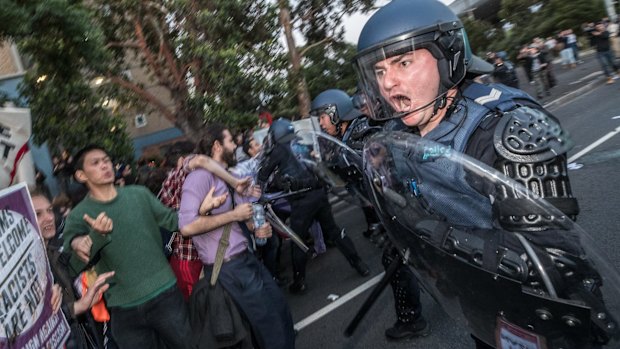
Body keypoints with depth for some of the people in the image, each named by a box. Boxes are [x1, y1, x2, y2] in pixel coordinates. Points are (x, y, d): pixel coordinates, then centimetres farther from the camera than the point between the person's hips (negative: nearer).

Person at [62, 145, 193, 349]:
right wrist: (96, 235, -32)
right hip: (125, 309, -1)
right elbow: (75, 265, -14)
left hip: (165, 294, 1)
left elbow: (172, 221, 7)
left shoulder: (139, 194, 3)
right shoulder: (78, 216, -2)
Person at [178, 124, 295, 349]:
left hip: (245, 258, 10)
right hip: (229, 267, -10)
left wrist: (255, 229, 5)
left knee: (280, 311, 21)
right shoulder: (201, 176, -17)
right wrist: (234, 215, -19)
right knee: (270, 325, 4)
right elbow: (187, 226, -28)